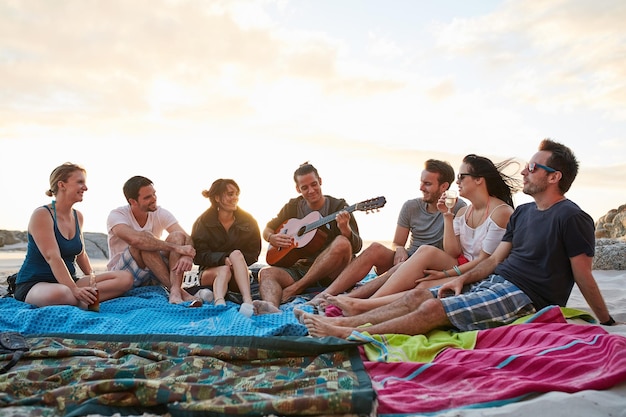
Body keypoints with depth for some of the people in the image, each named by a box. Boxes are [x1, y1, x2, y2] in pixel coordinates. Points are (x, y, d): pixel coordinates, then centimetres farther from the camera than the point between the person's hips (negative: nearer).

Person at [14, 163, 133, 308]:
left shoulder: (78, 216, 11)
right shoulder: (42, 215, -12)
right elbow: (52, 257, -23)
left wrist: (93, 281, 13)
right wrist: (75, 290, -33)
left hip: (68, 280, 8)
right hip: (34, 284, -7)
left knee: (125, 278, -15)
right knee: (59, 293, -46)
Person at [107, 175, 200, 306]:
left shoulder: (160, 214, -2)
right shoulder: (116, 215, -14)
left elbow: (187, 238, -14)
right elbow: (135, 239, -35)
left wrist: (187, 256, -37)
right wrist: (176, 248, -37)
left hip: (152, 277, 4)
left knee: (177, 236, -20)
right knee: (144, 243, -32)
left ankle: (175, 291, -39)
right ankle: (175, 289, -32)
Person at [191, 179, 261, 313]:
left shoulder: (248, 221, 2)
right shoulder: (203, 222, -1)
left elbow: (253, 253, 2)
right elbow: (198, 255, -8)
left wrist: (234, 259, -19)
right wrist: (224, 259, -26)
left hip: (239, 273, 1)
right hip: (210, 271, -1)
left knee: (236, 254, -31)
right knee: (224, 270, -33)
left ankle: (248, 300, -50)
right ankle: (219, 302, -61)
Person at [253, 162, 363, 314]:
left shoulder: (338, 206, 0)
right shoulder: (293, 206, 12)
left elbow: (356, 247, -8)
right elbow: (268, 229, 22)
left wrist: (345, 229, -30)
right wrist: (272, 238, -2)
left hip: (331, 273, -3)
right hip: (301, 268, 3)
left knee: (342, 243, -33)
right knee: (266, 273, -22)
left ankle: (295, 288, -27)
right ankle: (271, 306, -55)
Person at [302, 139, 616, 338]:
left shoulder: (570, 217, -10)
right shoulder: (523, 212, 15)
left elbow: (584, 277, -7)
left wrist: (607, 323, -4)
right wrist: (463, 278, 1)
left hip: (523, 296, -8)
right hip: (492, 282, 8)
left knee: (433, 308, -23)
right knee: (417, 296, -6)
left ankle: (344, 334, -21)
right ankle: (341, 322, -8)